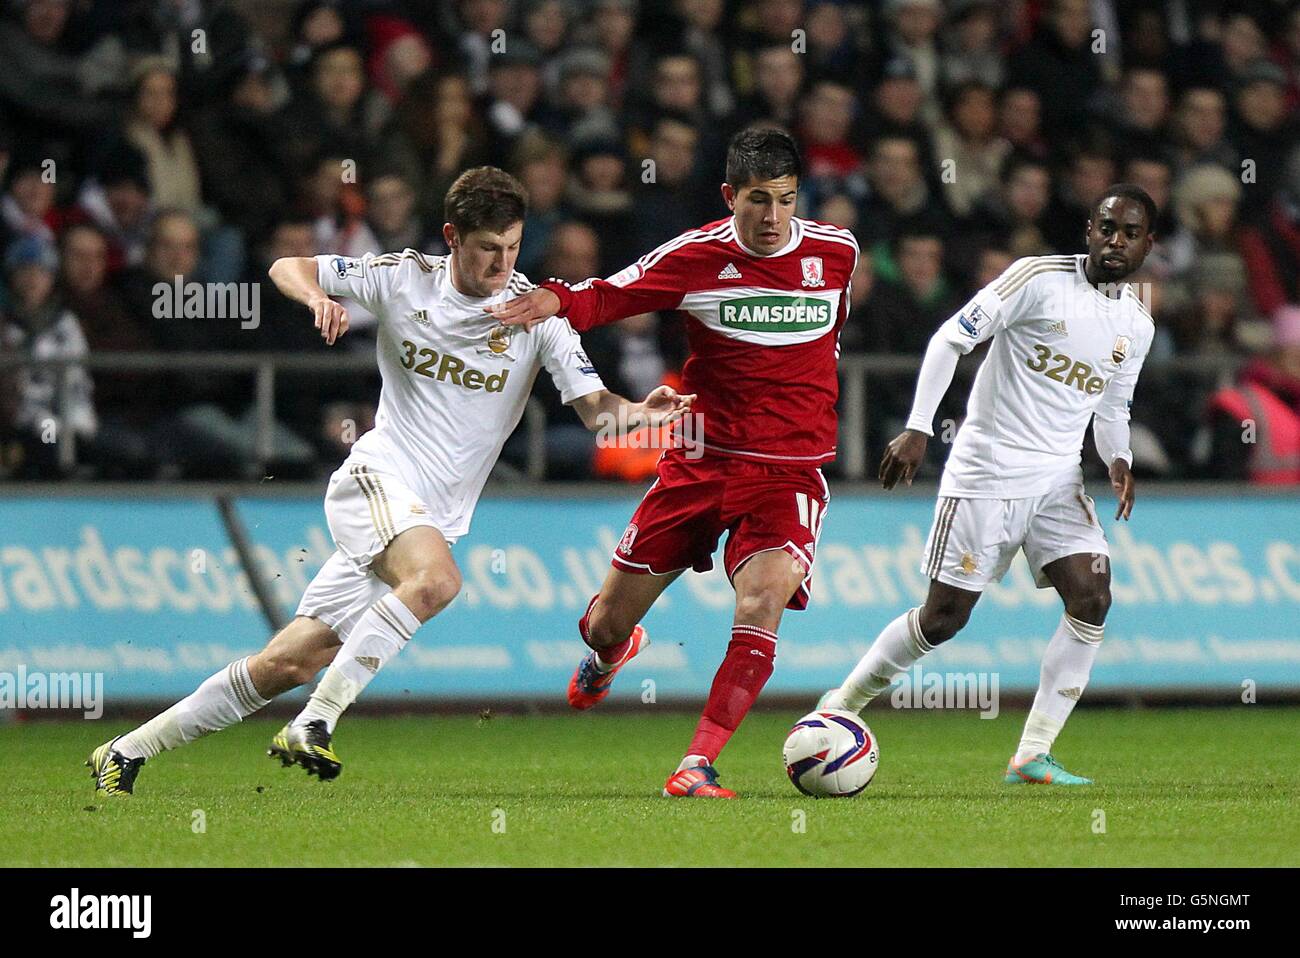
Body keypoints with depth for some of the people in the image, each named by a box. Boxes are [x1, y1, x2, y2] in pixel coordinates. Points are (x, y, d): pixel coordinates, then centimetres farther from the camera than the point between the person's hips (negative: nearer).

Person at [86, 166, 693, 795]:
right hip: (375, 478, -3)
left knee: (290, 663, 1)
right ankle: (312, 727, -31)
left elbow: (594, 407, -6)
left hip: (434, 519, 3)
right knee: (436, 579, -35)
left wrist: (640, 412, -28)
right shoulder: (404, 279, -2)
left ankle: (128, 751, 12)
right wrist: (317, 296, -16)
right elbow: (287, 268, 6)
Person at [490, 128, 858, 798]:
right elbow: (609, 296, -7)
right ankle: (608, 653, 46)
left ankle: (697, 767, -24)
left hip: (790, 472, 0)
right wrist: (558, 301, -28)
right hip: (701, 460, 0)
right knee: (608, 623, 6)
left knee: (762, 603, -26)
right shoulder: (695, 256, -6)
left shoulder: (836, 252, 1)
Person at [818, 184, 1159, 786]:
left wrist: (1118, 462, 1)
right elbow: (950, 340, -10)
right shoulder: (1039, 279, -11)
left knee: (1092, 600, -13)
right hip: (985, 473, -5)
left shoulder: (1137, 325, 9)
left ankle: (1032, 757, -8)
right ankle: (838, 707, 17)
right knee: (945, 616, -4)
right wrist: (917, 430, -16)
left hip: (1059, 480, 6)